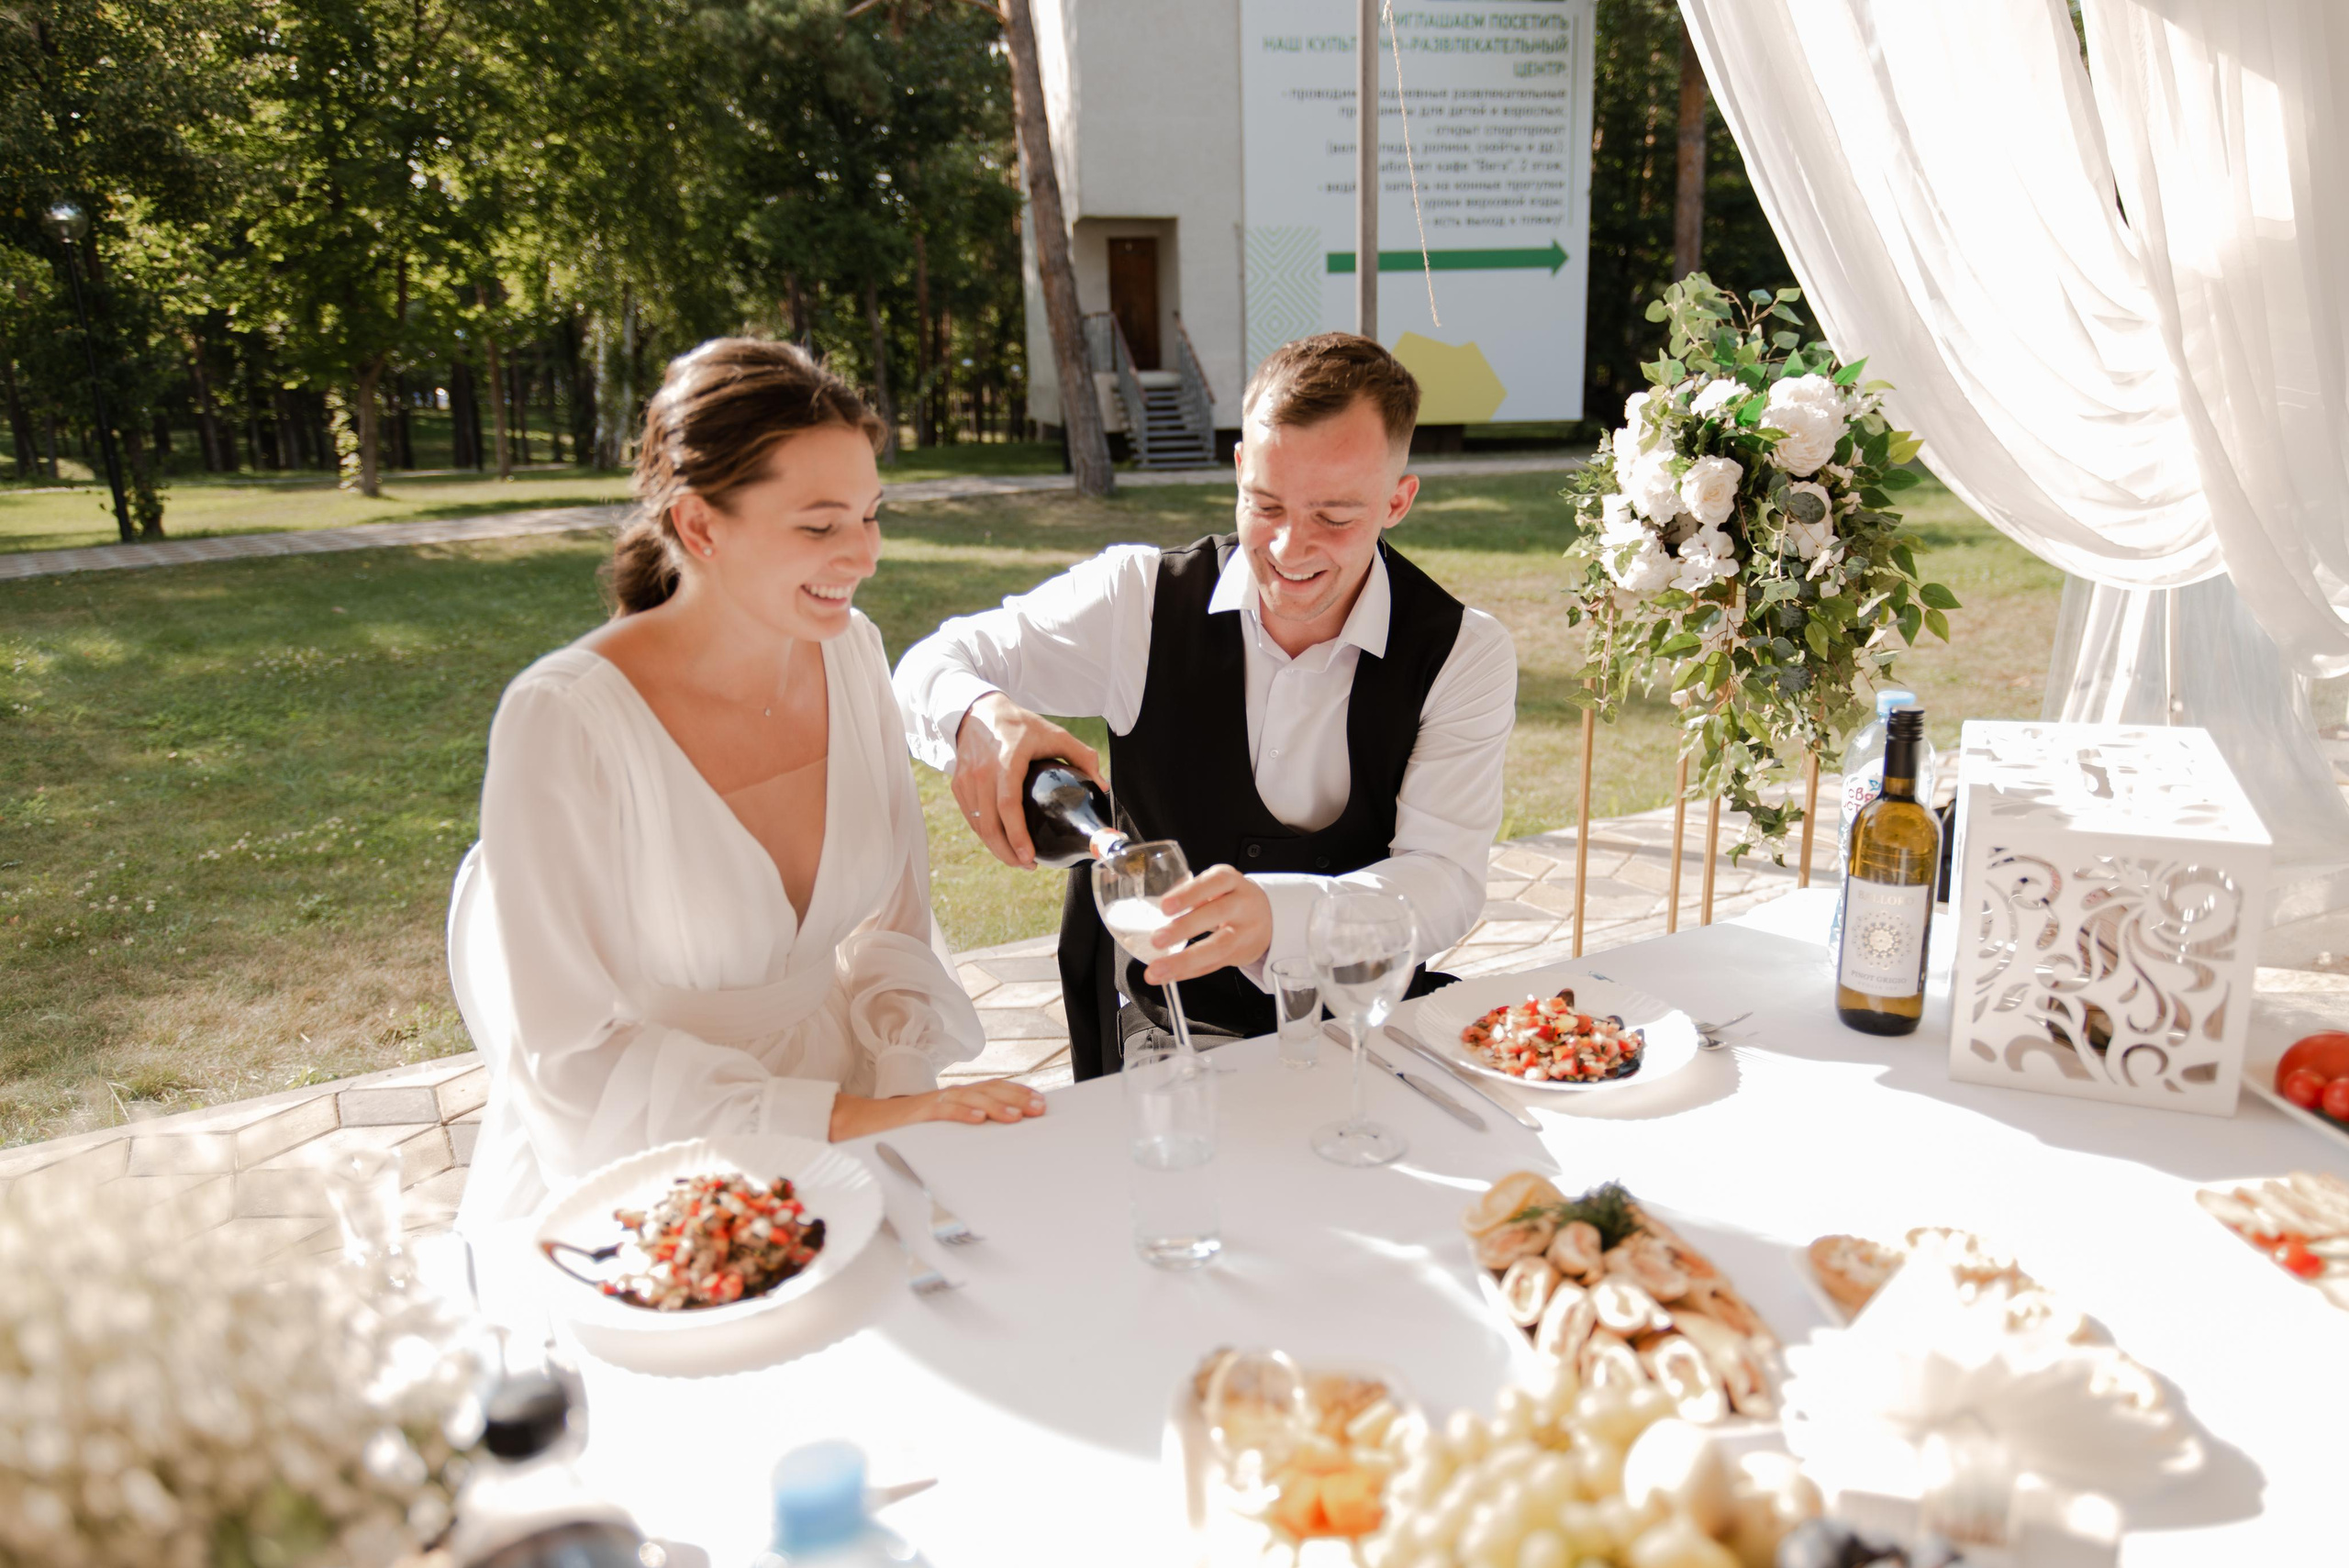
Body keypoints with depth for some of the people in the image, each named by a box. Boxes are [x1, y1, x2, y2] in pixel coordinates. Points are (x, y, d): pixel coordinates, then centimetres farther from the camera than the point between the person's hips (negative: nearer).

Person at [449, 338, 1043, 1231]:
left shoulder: (850, 653, -2)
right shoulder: (562, 720, -19)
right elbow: (571, 1063, -16)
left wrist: (902, 1097, -9)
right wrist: (841, 1118, -21)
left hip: (834, 1134, 4)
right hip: (625, 1183, -4)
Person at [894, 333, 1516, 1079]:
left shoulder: (1464, 655, -4)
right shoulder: (1141, 599, -3)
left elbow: (1446, 882, -14)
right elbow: (931, 667, 4)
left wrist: (1273, 913, -35)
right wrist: (978, 718, -23)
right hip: (1155, 1038, -1)